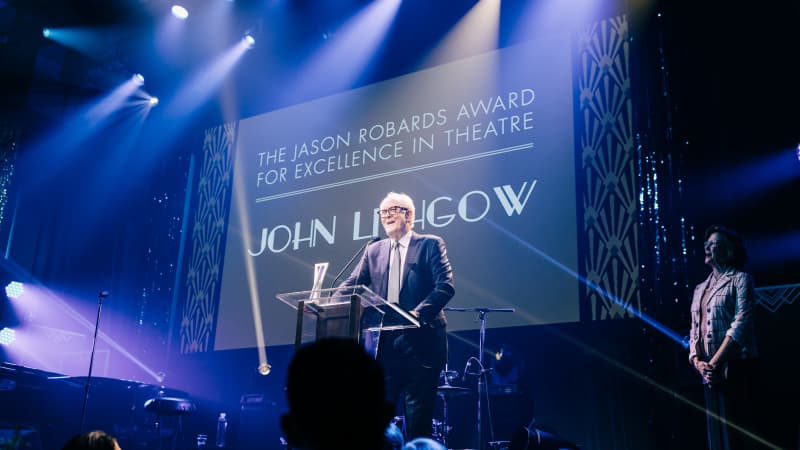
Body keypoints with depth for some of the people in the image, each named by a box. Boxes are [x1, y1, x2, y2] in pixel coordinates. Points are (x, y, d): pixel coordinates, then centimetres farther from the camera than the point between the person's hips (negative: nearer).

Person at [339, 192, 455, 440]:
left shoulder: (430, 244, 1)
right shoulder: (374, 251, 15)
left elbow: (446, 286, -9)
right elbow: (352, 284, 8)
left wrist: (419, 312, -24)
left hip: (420, 342, -4)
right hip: (385, 344, 5)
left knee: (418, 415, 1)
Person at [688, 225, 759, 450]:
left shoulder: (740, 279, 0)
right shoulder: (700, 288, 19)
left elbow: (741, 324, -11)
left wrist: (715, 363, -15)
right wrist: (697, 362, -3)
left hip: (734, 366, -6)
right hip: (709, 371, 6)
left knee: (735, 430, -8)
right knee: (715, 431, 6)